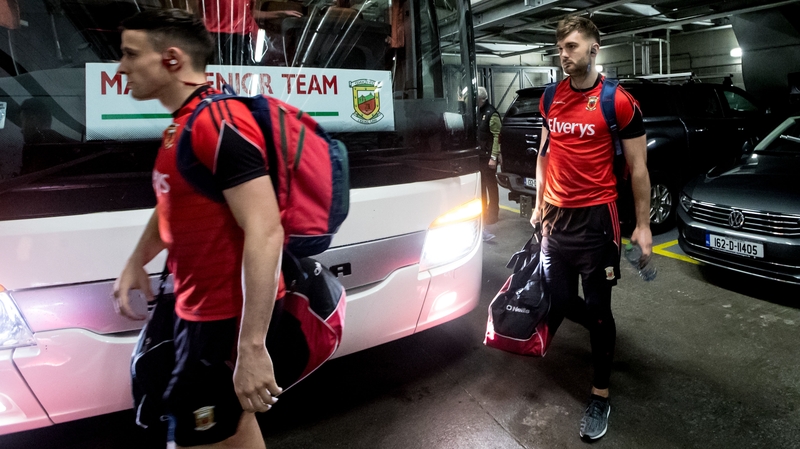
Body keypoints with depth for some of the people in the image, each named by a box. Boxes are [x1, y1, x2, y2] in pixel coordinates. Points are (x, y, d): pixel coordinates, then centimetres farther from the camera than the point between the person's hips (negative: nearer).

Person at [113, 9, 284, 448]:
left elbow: (265, 233, -29)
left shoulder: (220, 124, -21)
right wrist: (136, 263, 15)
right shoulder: (181, 124, 11)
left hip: (226, 314, -9)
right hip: (200, 305, 9)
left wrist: (251, 347, -30)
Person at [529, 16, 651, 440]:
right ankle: (602, 330, 45)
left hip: (596, 218, -5)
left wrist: (642, 225, -5)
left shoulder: (618, 101, -7)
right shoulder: (551, 98, 8)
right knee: (559, 301, 10)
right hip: (556, 216, 5)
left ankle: (600, 396, 21)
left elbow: (637, 168, -4)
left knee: (598, 307, 4)